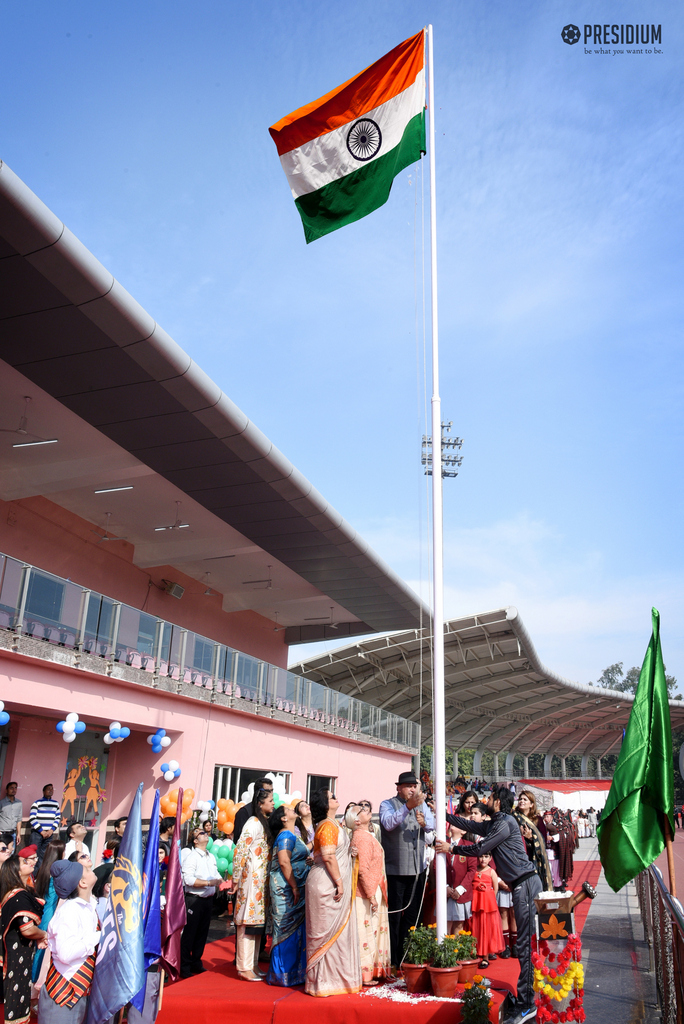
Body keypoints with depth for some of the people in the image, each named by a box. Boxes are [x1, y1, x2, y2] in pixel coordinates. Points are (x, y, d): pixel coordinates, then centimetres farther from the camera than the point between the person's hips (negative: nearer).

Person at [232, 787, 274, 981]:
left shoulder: (265, 823, 14)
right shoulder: (253, 823, -13)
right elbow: (240, 851, -17)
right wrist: (236, 879, -15)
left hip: (262, 880, 8)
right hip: (252, 877, -8)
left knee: (257, 921, 12)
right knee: (248, 921, -3)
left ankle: (253, 964, 20)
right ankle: (245, 967, 4)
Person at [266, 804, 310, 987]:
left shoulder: (293, 835, 16)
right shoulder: (286, 835, -14)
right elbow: (284, 863, -22)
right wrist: (294, 887, -21)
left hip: (295, 889, 9)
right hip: (287, 889, -9)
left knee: (295, 929, 13)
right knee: (288, 930, -3)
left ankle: (293, 970, 20)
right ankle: (284, 974, 5)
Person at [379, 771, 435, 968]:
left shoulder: (421, 804, 10)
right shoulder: (388, 804, -4)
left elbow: (433, 822, -5)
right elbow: (388, 823, -24)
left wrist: (424, 822, -29)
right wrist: (408, 807, -38)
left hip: (417, 868, 5)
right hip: (395, 870, -5)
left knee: (412, 914, 12)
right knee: (394, 916, 0)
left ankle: (406, 956, 25)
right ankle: (392, 961, 10)